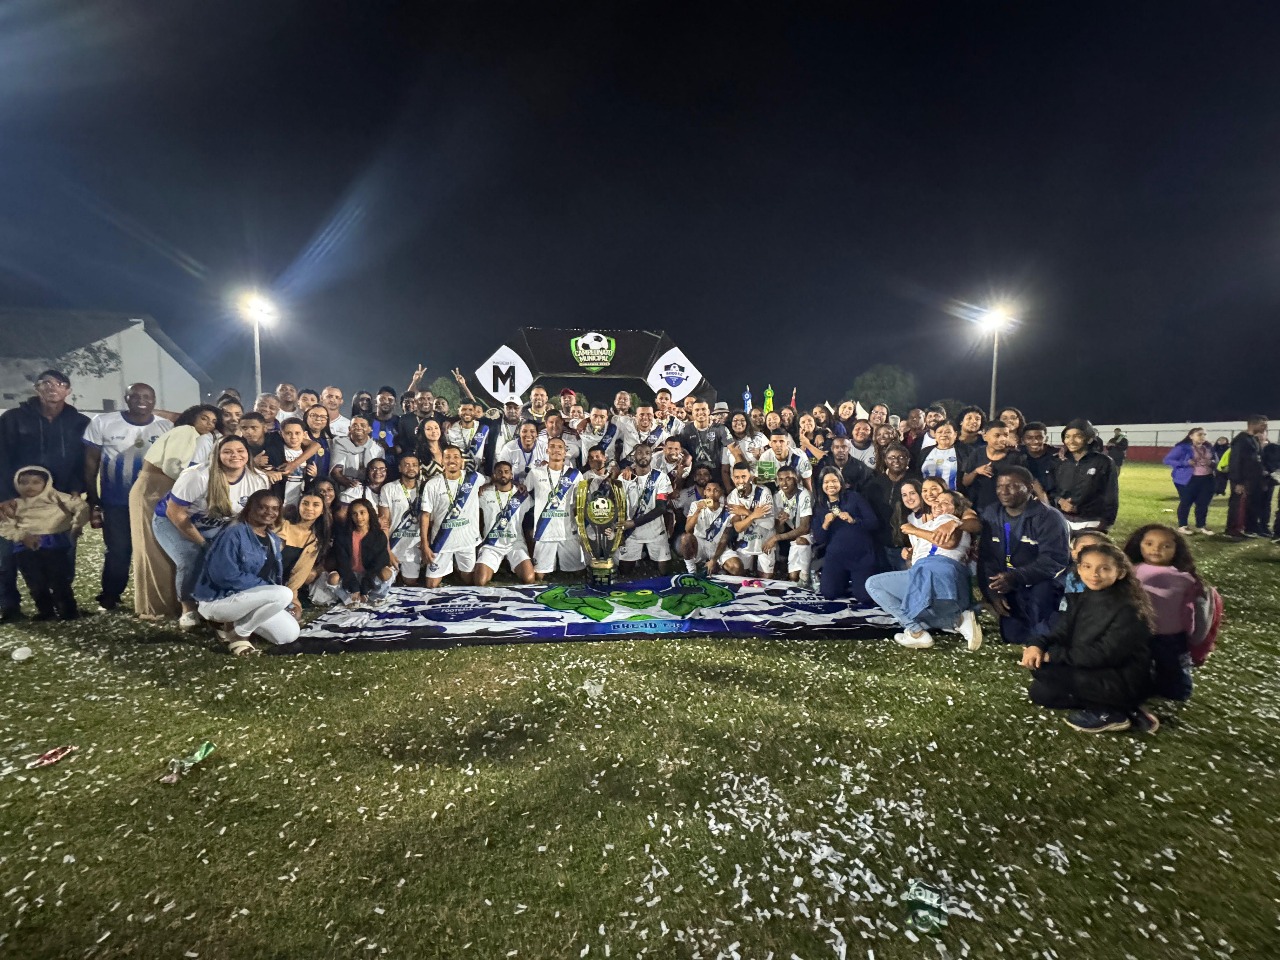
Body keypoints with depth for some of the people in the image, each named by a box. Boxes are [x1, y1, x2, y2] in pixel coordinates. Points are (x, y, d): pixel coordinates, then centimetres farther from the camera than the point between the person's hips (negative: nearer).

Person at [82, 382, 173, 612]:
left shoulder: (167, 427, -2)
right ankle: (109, 599, 21)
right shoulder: (102, 422, -4)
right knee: (118, 551, 3)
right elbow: (91, 462, 0)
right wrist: (92, 498, -1)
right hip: (115, 502, -1)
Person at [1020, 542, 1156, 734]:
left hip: (1123, 682, -8)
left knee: (1043, 668, -21)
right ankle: (1102, 704, 1)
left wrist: (1053, 655, -23)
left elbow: (1104, 654, -25)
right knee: (1039, 693, 0)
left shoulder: (1128, 609, -19)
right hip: (1092, 672, 8)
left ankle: (1107, 713, -7)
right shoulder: (1080, 599, 4)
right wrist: (1037, 645, -23)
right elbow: (1060, 633, -1)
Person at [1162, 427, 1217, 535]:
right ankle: (1182, 526, 11)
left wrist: (1212, 463, -2)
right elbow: (1167, 460, -12)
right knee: (1186, 502, 2)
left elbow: (1216, 461, 23)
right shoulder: (1182, 448, -10)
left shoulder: (1209, 448, 11)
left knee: (1204, 503, 9)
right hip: (1188, 480, -6)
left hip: (1207, 479, 6)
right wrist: (1185, 463, -21)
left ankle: (1201, 525, 21)